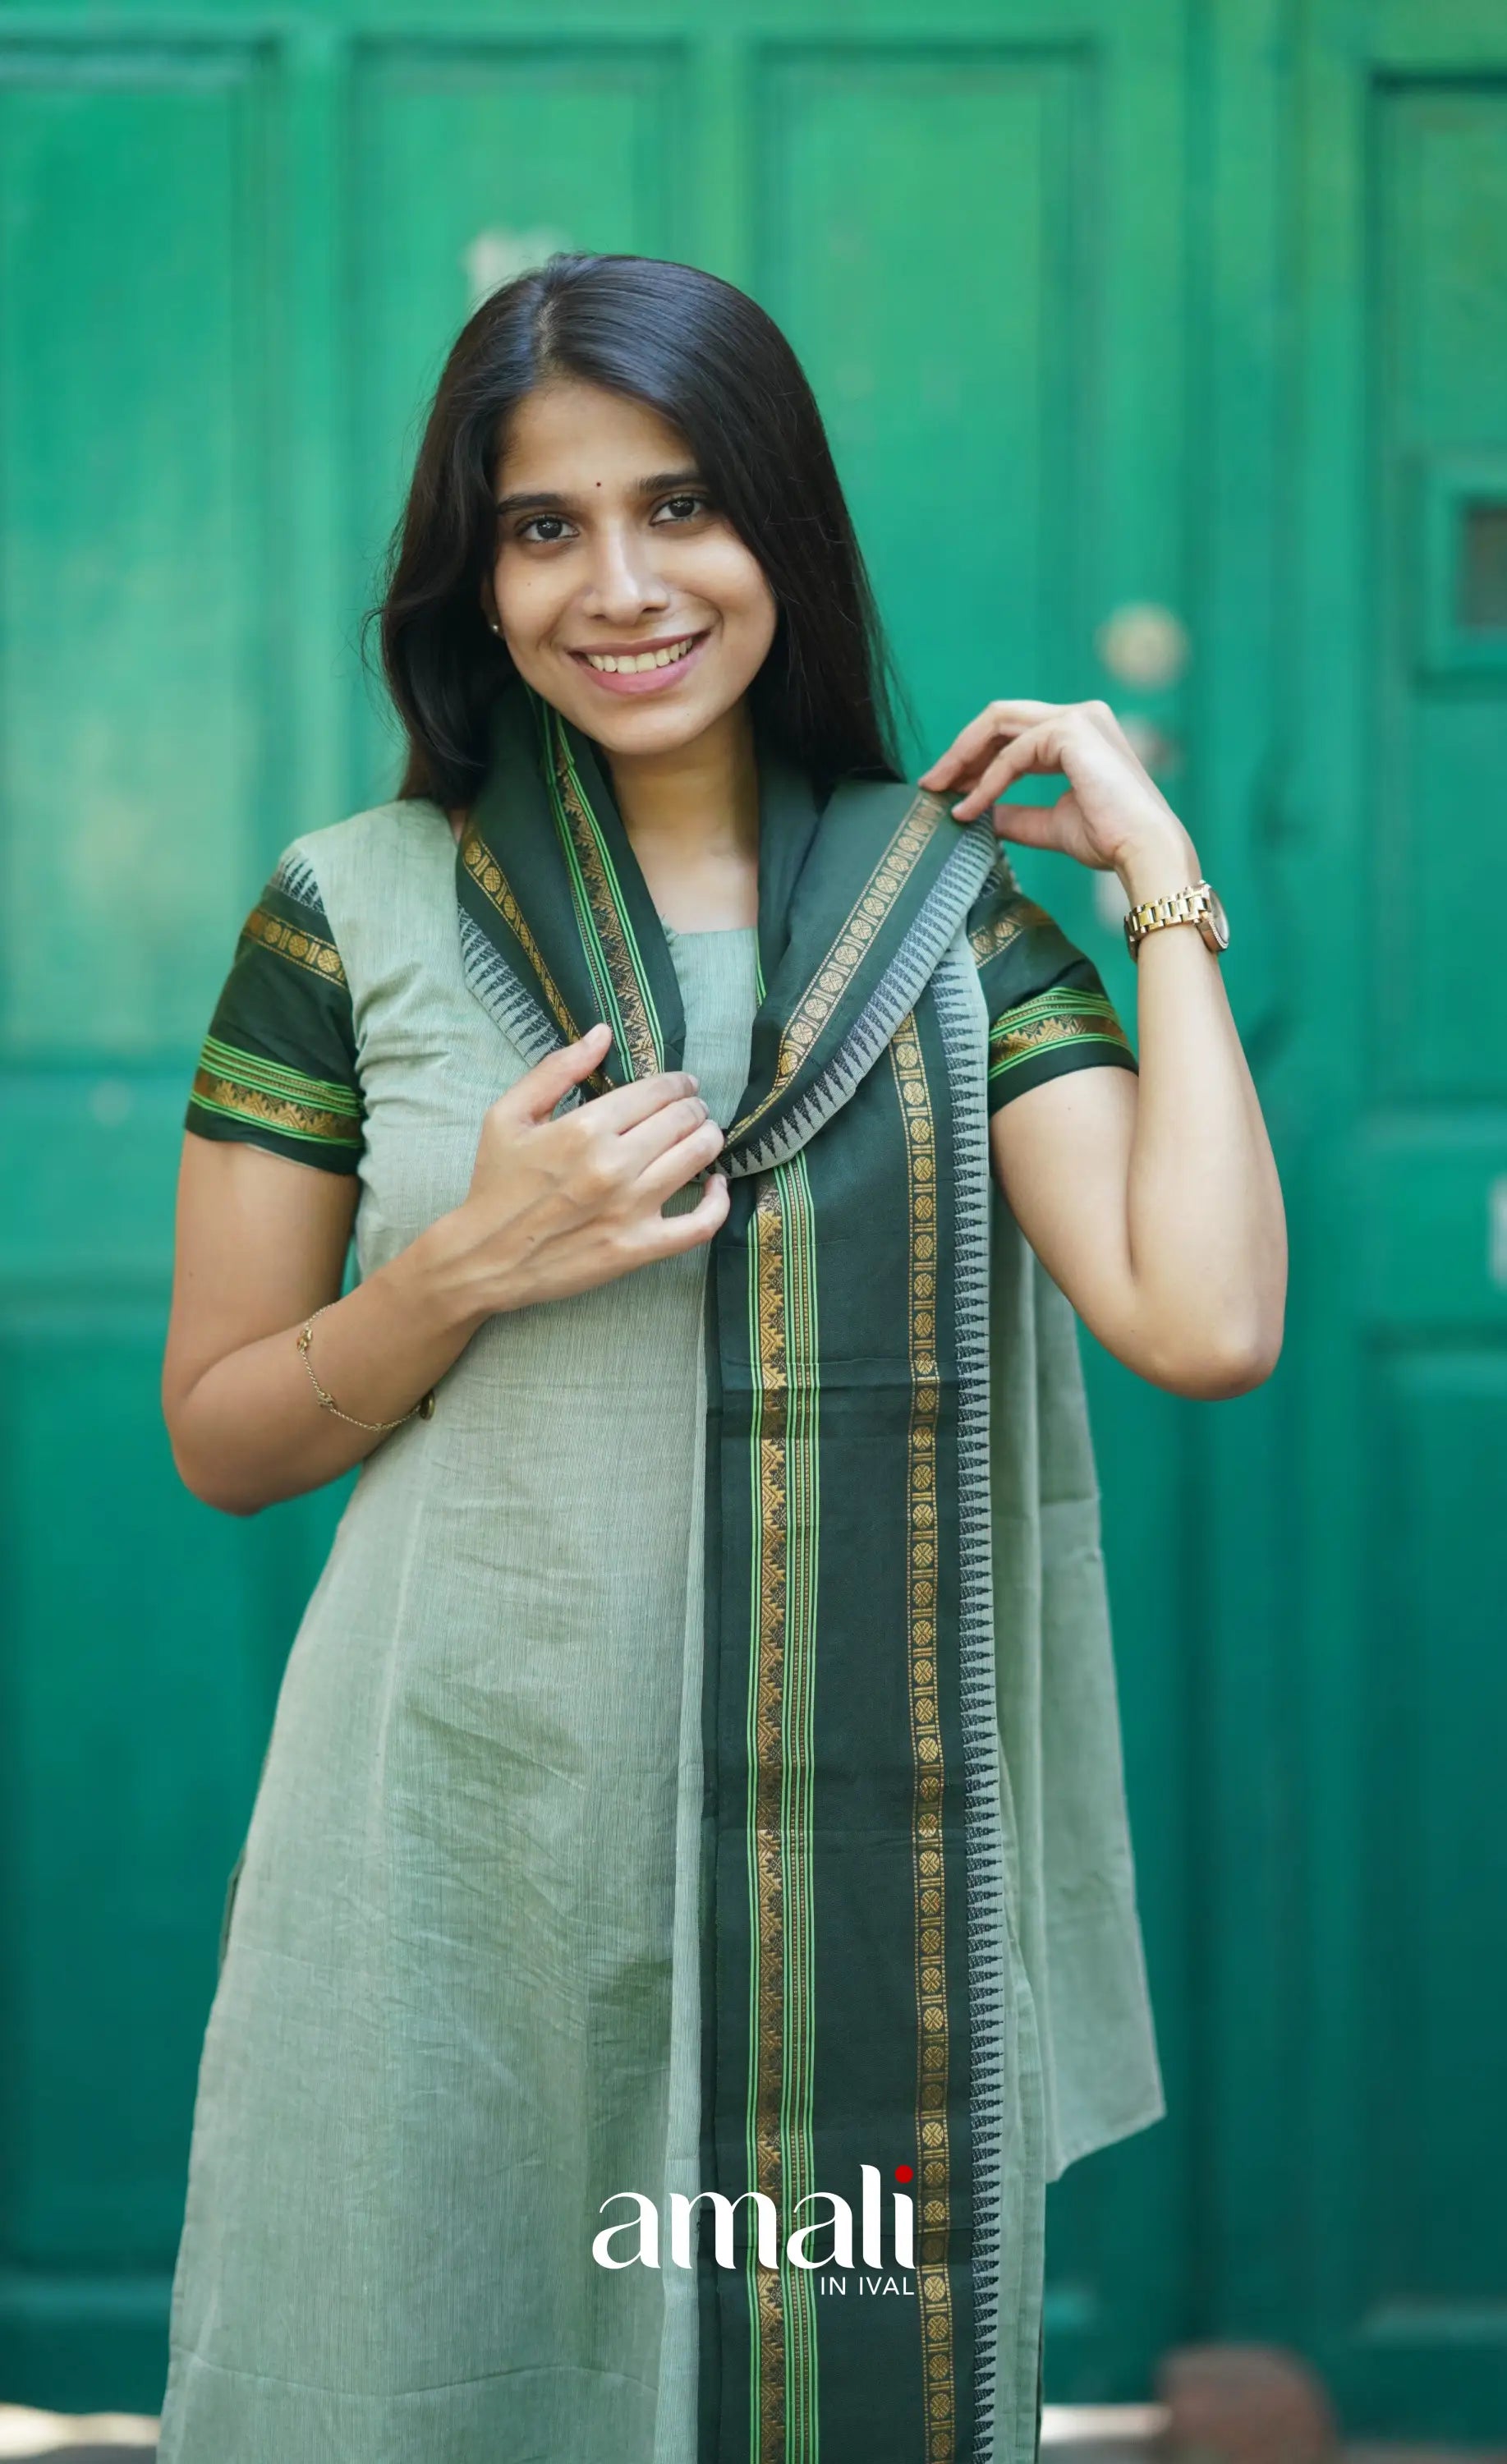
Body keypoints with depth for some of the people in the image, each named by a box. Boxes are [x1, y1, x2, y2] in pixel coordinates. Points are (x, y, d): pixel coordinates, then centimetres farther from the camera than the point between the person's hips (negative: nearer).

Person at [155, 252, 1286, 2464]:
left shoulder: (948, 911, 3)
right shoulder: (354, 915, 1)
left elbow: (1205, 1326, -12)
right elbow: (219, 1436, 5)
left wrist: (1166, 885, -5)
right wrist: (472, 1263, -12)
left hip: (867, 1857, 1)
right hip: (473, 1848, -1)